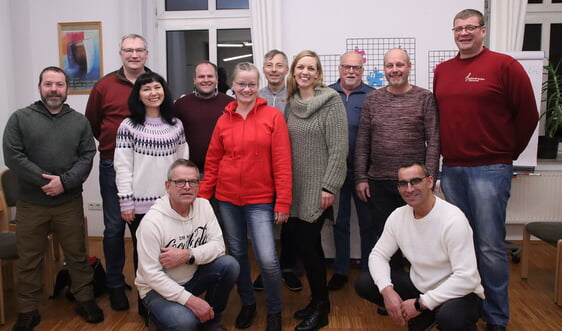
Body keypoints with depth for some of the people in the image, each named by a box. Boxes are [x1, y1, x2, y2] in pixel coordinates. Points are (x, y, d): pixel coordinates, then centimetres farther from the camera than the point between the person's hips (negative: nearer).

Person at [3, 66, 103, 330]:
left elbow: (87, 157, -1)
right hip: (30, 204, 0)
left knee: (77, 256, 10)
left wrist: (64, 181, -15)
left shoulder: (79, 121, 6)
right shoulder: (20, 118, 2)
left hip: (69, 202, 1)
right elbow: (12, 156, -7)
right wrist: (44, 179, -15)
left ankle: (85, 300, 26)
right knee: (28, 260, 10)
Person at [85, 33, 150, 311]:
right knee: (114, 227, 6)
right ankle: (115, 285, 23)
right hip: (113, 166, 0)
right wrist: (112, 145, 8)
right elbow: (92, 124, 9)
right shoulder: (105, 86, 0)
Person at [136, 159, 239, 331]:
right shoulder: (152, 222, -22)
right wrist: (190, 300, -28)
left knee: (229, 264, -18)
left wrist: (187, 255, -27)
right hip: (159, 288, -5)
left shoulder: (203, 205, -6)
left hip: (193, 277, 6)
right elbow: (151, 274, -23)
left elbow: (218, 245, -9)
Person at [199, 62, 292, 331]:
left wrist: (283, 203, -11)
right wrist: (202, 198, 5)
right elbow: (212, 163, 9)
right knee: (237, 254, 14)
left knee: (267, 259, -10)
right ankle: (247, 304, 36)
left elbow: (282, 164, -7)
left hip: (260, 200, -3)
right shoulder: (224, 120, 6)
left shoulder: (273, 117, -4)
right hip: (227, 199, 4)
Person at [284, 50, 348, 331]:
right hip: (295, 188, 6)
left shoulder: (331, 101, -9)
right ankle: (319, 300, 30)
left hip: (318, 188, -6)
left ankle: (320, 307, 17)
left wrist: (329, 187, -17)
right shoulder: (290, 104, 10)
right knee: (308, 243, 13)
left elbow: (339, 148, -14)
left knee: (305, 243, -3)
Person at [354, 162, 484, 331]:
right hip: (419, 286, 6)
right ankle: (423, 317, 7)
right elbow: (378, 254, 1)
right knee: (363, 283, -7)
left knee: (450, 317, -40)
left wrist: (421, 303, -23)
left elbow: (466, 279, -26)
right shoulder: (398, 216, -4)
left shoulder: (454, 220, -23)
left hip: (459, 293, -6)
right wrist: (387, 290, -18)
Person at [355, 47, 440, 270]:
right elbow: (362, 142, 6)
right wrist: (361, 177, 2)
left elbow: (433, 142, -4)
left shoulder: (425, 98, 0)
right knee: (382, 236, 11)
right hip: (378, 182, 3)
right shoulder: (372, 99, 7)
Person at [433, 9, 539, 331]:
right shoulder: (442, 71, 12)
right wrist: (448, 152, 13)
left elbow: (528, 114, -1)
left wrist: (508, 152, 5)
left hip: (490, 170, -5)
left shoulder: (504, 65, -4)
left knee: (490, 245, -1)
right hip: (451, 169, 5)